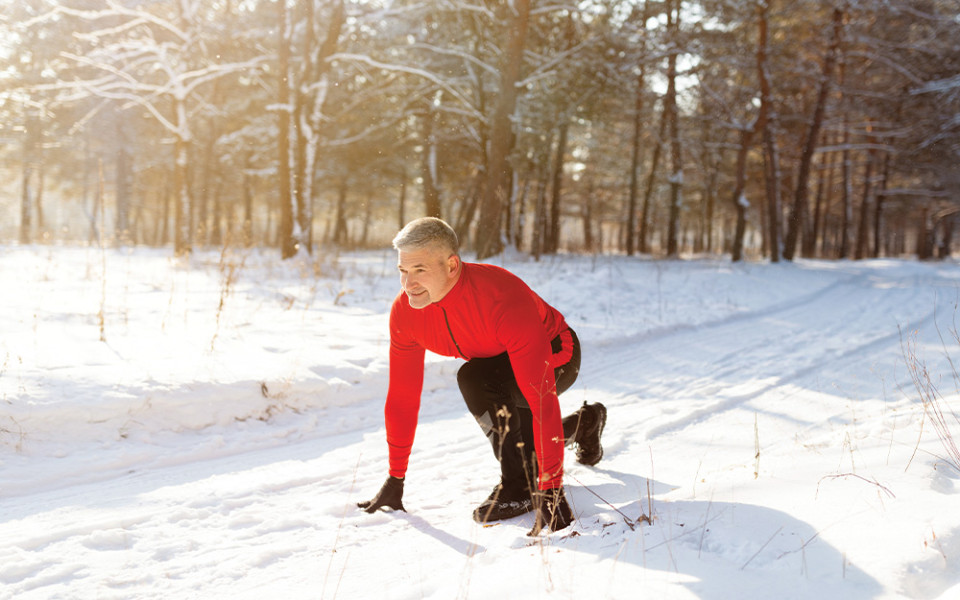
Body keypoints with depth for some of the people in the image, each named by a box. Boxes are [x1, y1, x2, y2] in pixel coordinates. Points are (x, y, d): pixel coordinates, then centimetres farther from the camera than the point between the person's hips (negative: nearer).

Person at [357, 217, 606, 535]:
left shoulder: (506, 300, -42)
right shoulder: (404, 311, -23)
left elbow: (541, 399, -44)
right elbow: (402, 396, -12)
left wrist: (551, 487, -46)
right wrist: (396, 478, -8)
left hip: (556, 357, -7)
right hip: (498, 360, 7)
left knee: (476, 379, -34)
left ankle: (520, 483, -17)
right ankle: (584, 422, 45)